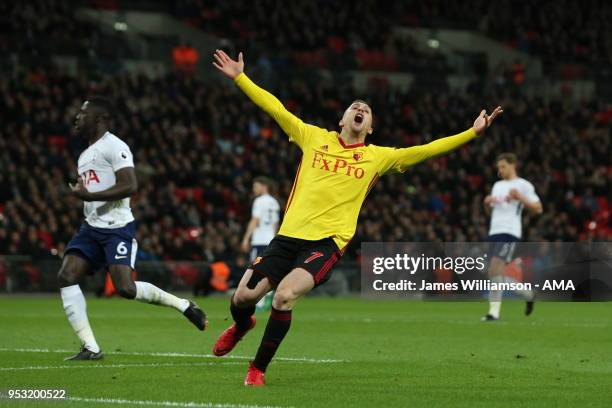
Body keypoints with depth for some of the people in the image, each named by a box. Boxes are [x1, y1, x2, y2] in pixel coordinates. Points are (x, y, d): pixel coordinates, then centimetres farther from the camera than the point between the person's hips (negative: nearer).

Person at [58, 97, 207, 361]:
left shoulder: (113, 146, -9)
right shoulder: (86, 155, 22)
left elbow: (130, 186, -20)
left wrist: (88, 195, -19)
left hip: (117, 227, -9)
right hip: (92, 227, 9)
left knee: (126, 288, -21)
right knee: (66, 277, -10)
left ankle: (183, 305, 3)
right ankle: (90, 348, -9)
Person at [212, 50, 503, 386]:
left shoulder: (378, 156, 11)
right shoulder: (314, 138, 12)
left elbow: (425, 151, 8)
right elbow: (275, 108, 12)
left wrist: (472, 133, 2)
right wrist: (240, 77, 8)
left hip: (328, 242, -2)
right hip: (289, 235, 2)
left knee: (284, 295, -26)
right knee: (244, 296, -5)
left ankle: (258, 368, -7)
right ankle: (241, 325, 35)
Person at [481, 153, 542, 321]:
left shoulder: (523, 185, 0)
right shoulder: (497, 185, 22)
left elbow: (538, 208, -5)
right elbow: (490, 210, 29)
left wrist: (519, 197, -17)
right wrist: (487, 202, 6)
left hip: (509, 232, -8)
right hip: (494, 231, 8)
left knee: (496, 268, -21)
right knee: (494, 273, 6)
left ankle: (494, 312, -20)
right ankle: (528, 294, 25)